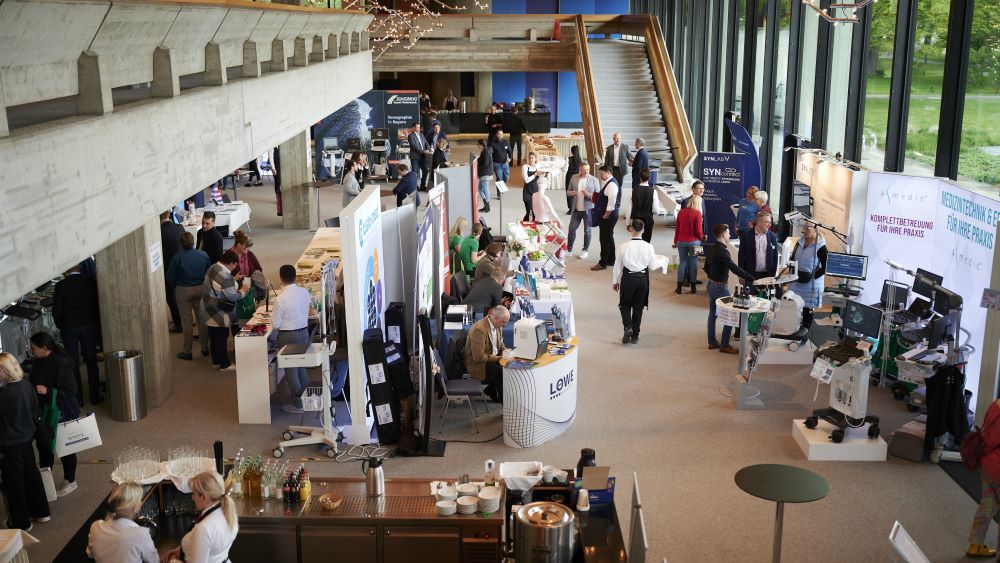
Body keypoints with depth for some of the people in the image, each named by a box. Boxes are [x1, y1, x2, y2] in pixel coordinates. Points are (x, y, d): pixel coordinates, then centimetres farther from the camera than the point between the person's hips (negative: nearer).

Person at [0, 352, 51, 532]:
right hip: (27, 436, 8)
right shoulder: (26, 384, -6)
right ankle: (40, 512, 35)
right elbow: (34, 406, 8)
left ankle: (21, 522, 22)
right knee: (31, 473, 21)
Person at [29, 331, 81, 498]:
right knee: (43, 445, 19)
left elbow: (71, 391, -24)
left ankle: (70, 481, 27)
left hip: (62, 414, -8)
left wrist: (48, 391, -32)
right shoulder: (39, 362, -1)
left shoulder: (60, 364, -25)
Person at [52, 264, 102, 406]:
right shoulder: (90, 283, -5)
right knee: (91, 361, 10)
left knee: (73, 363, 7)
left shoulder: (61, 286, -11)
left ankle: (77, 398, 10)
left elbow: (56, 311, -9)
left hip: (69, 328, -1)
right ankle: (95, 396, 14)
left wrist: (60, 326, 8)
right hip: (89, 326, 2)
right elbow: (98, 306, -1)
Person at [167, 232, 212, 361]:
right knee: (202, 319, 14)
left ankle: (187, 351, 14)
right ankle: (205, 348, 21)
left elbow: (170, 277, -10)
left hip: (183, 291, -3)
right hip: (201, 289, 3)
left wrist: (177, 283, 10)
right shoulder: (203, 255, -9)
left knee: (187, 321, 6)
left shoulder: (177, 258, -18)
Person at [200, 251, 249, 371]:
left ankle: (216, 361, 31)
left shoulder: (214, 267, 3)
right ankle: (224, 365, 12)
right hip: (219, 314, -9)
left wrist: (233, 279, 12)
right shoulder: (225, 275, -26)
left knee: (214, 336, 18)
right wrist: (243, 290, -6)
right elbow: (232, 296, -22)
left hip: (209, 310, 9)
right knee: (222, 337, 2)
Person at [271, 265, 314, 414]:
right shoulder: (305, 292, -5)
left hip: (288, 336, -6)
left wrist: (274, 313, 3)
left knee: (291, 369, 7)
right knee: (302, 365, 22)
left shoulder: (280, 299, -22)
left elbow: (275, 324, -15)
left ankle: (297, 404, 15)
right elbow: (310, 309, 14)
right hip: (304, 332, 6)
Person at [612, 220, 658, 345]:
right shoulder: (648, 247, -10)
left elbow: (618, 265, -5)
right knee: (638, 307, 13)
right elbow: (653, 265, 0)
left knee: (625, 304, 17)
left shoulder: (624, 246, -13)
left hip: (628, 278, -1)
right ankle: (635, 335, 17)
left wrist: (615, 281, 8)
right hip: (642, 278, 1)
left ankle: (628, 327, -6)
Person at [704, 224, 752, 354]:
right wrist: (751, 278, -29)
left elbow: (706, 267, 14)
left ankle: (712, 342, 26)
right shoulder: (722, 251, -24)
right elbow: (734, 268, -29)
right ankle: (724, 345, 3)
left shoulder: (711, 248, 4)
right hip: (720, 287, -9)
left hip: (711, 284, 9)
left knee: (712, 313, 17)